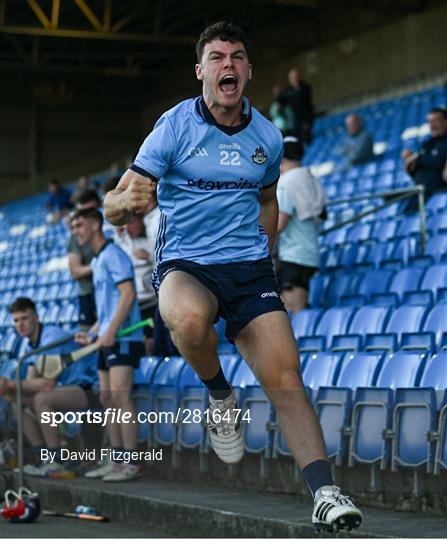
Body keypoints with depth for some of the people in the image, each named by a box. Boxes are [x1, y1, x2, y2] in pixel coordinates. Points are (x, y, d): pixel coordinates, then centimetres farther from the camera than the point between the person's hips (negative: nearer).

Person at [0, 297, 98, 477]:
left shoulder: (51, 337, -21)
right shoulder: (32, 343, 10)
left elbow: (47, 384, -27)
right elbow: (31, 381, 4)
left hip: (91, 388, -10)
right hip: (72, 387, 10)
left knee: (41, 399, -31)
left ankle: (57, 464, -23)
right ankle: (44, 460, 2)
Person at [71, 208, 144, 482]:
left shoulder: (112, 254, -9)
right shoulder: (97, 260, 20)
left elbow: (128, 294, -19)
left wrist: (111, 331, -21)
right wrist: (92, 334, 20)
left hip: (123, 337, -10)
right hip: (108, 339, 10)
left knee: (120, 396, -14)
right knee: (107, 399, 9)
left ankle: (132, 463, -15)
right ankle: (117, 460, 14)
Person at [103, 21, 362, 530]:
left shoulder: (268, 136, 7)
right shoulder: (175, 125, -6)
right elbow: (114, 206, -10)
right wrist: (126, 201, -33)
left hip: (250, 267, 3)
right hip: (184, 264, -3)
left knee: (285, 378, -12)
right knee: (189, 319, -38)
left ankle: (324, 491, -7)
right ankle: (220, 396, -7)